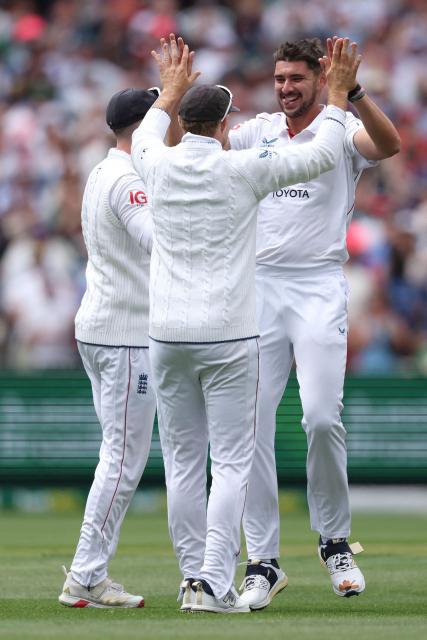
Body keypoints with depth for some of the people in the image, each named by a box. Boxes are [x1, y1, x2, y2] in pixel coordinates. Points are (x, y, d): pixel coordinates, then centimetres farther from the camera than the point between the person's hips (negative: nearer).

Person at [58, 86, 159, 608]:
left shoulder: (101, 174, 17)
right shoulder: (130, 179, -15)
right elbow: (158, 239, -30)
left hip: (96, 328, 10)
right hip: (126, 334, -10)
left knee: (119, 454, 13)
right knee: (126, 457, -7)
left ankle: (92, 577, 12)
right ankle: (85, 579, -7)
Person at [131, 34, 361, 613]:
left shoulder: (159, 166, 3)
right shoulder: (242, 169, -7)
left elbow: (143, 140, 30)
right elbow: (321, 156, 3)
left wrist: (171, 90, 44)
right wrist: (339, 92, 15)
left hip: (168, 337, 4)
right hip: (228, 336, -4)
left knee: (183, 462, 8)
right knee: (231, 462, -2)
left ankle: (193, 576, 10)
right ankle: (214, 585, -10)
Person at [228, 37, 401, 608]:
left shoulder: (342, 129, 1)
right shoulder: (258, 132, 14)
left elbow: (389, 144, -21)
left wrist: (353, 89, -36)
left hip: (319, 287, -3)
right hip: (258, 284, 4)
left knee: (323, 417, -15)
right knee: (251, 424, -3)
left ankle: (335, 541, 7)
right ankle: (262, 561, 2)